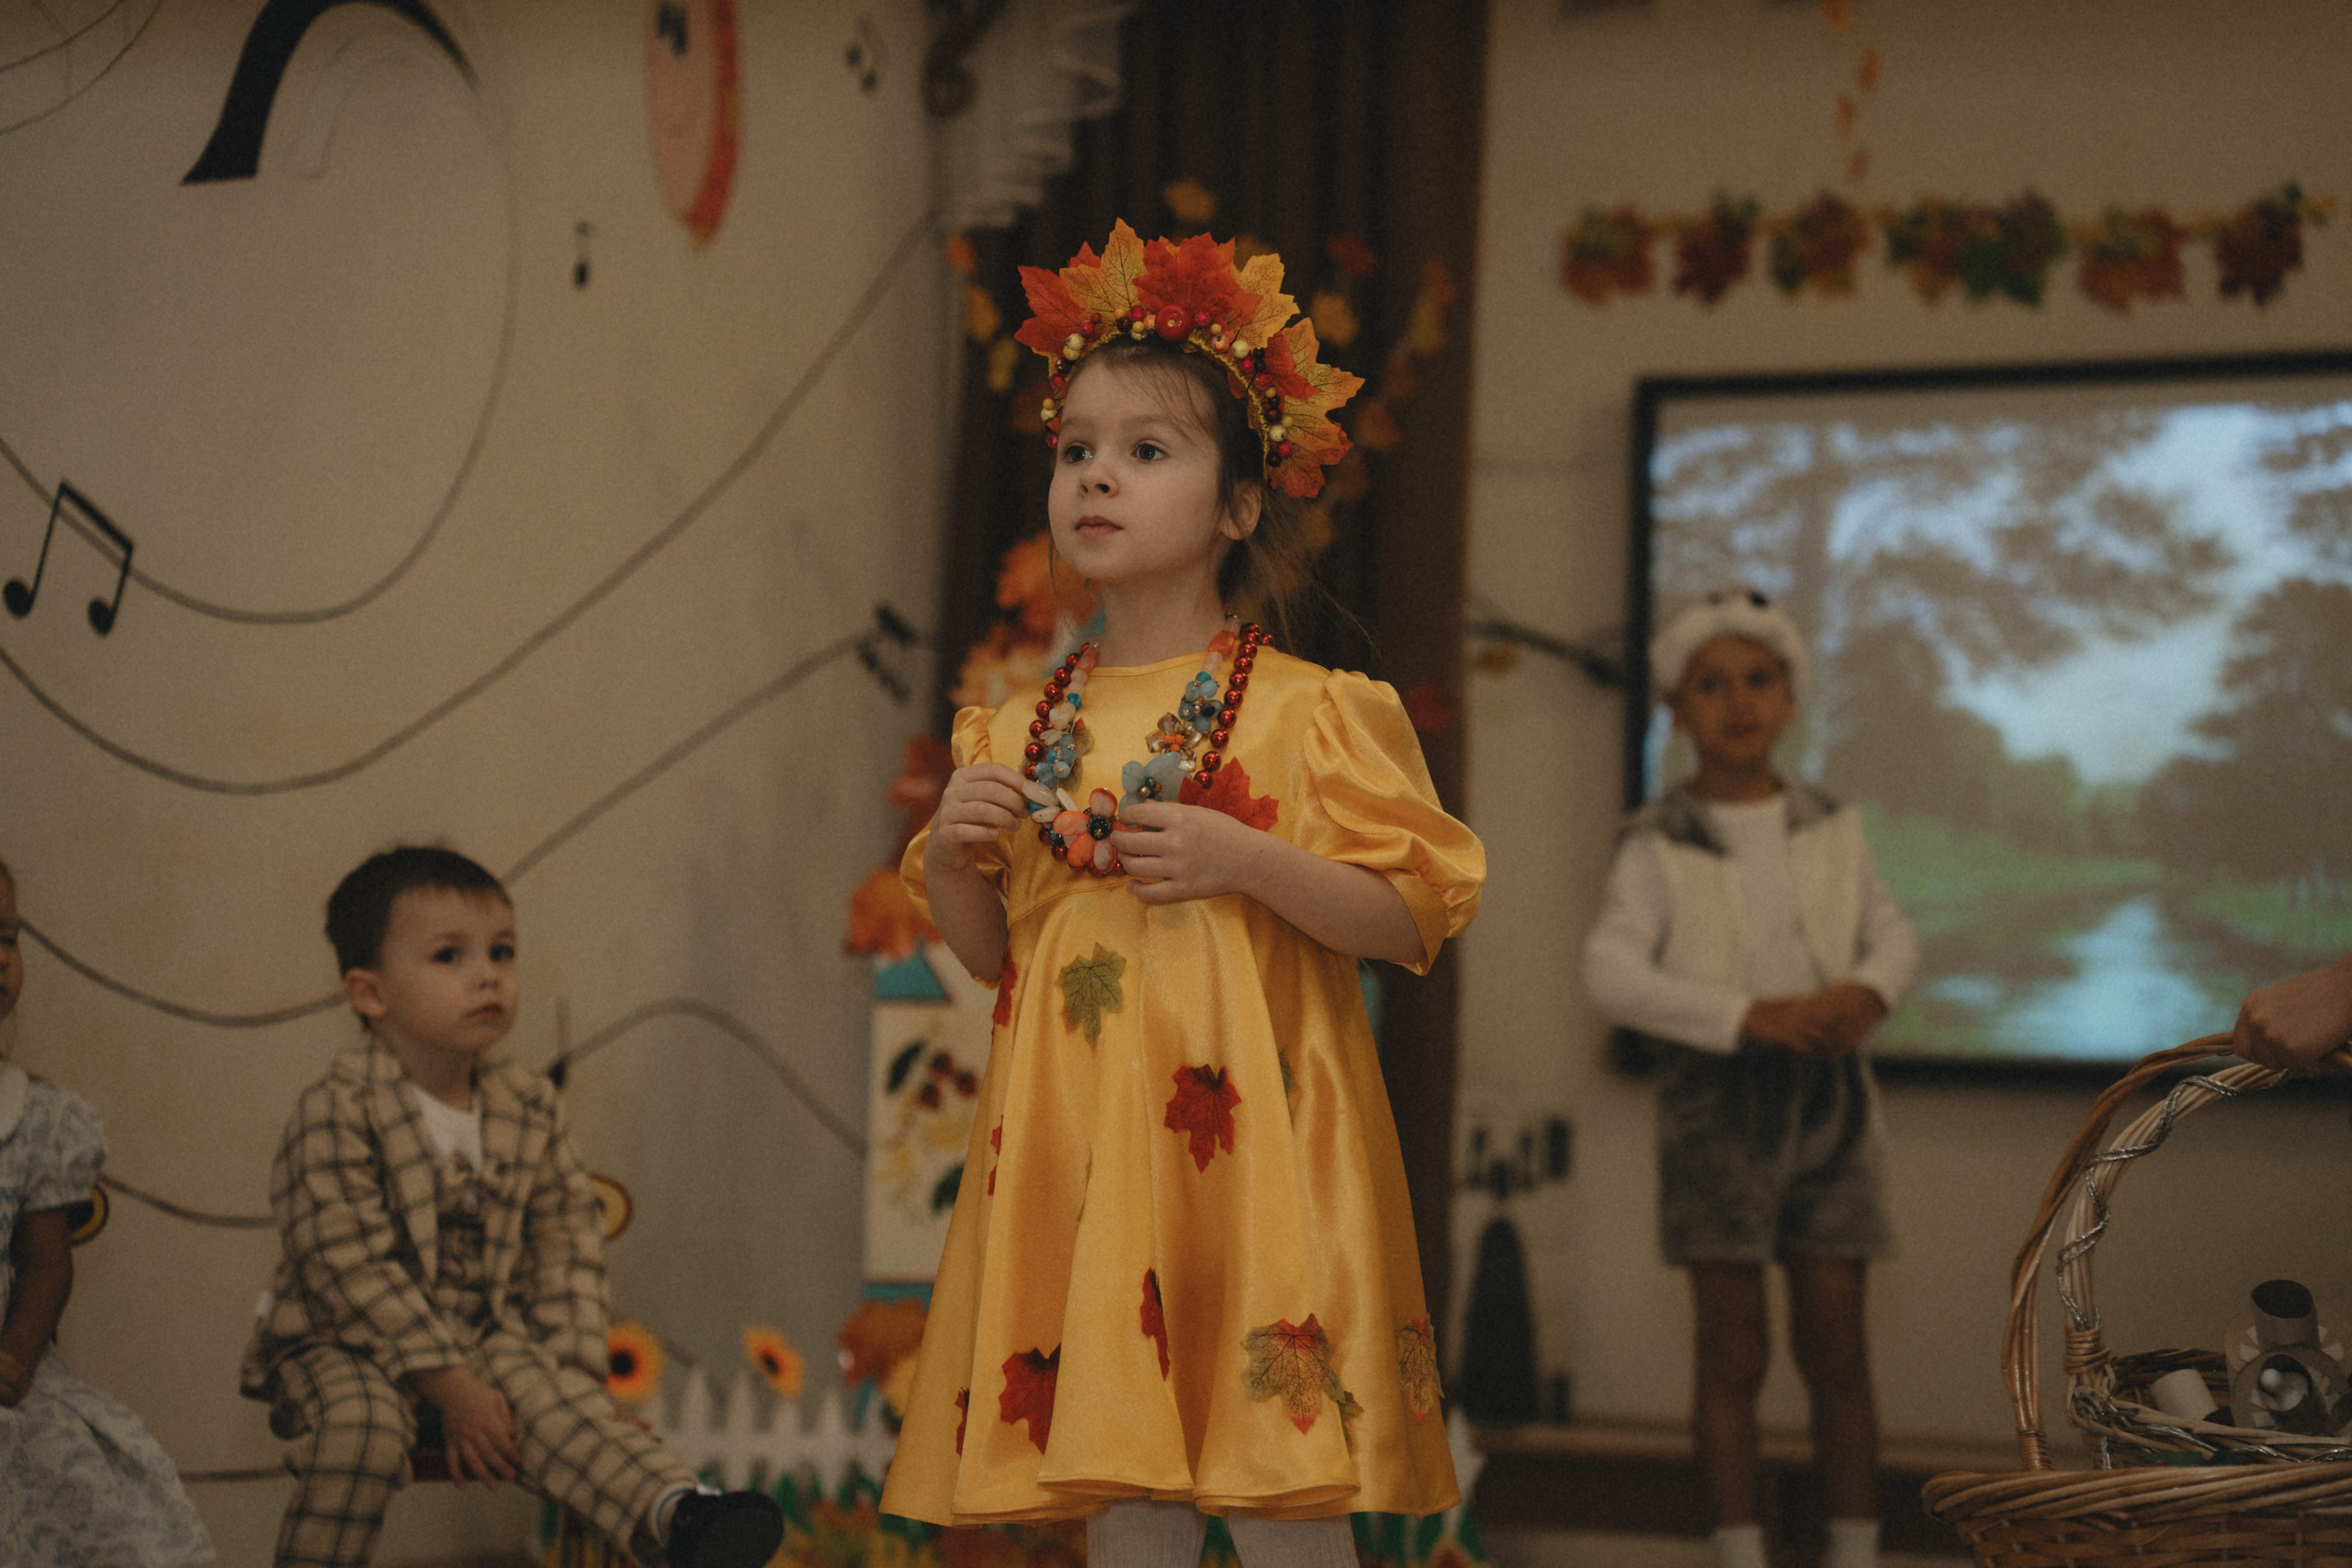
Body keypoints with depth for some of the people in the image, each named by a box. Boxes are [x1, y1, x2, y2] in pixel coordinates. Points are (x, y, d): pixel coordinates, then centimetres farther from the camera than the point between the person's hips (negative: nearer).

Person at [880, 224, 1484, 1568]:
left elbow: (1415, 916, -5)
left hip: (1244, 1139, -4)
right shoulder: (1022, 734, 11)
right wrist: (947, 858, -1)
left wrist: (1246, 862, -17)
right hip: (1079, 1145, 4)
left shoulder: (1309, 713, -2)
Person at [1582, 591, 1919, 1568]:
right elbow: (1611, 973, -14)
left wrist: (1868, 989, -14)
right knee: (1733, 1352, 1)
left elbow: (1893, 933, 11)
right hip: (1716, 1096, -3)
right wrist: (1745, 1016, -24)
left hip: (1826, 1094, 3)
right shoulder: (1660, 846, -3)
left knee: (1836, 1346, 4)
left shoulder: (1828, 829, 9)